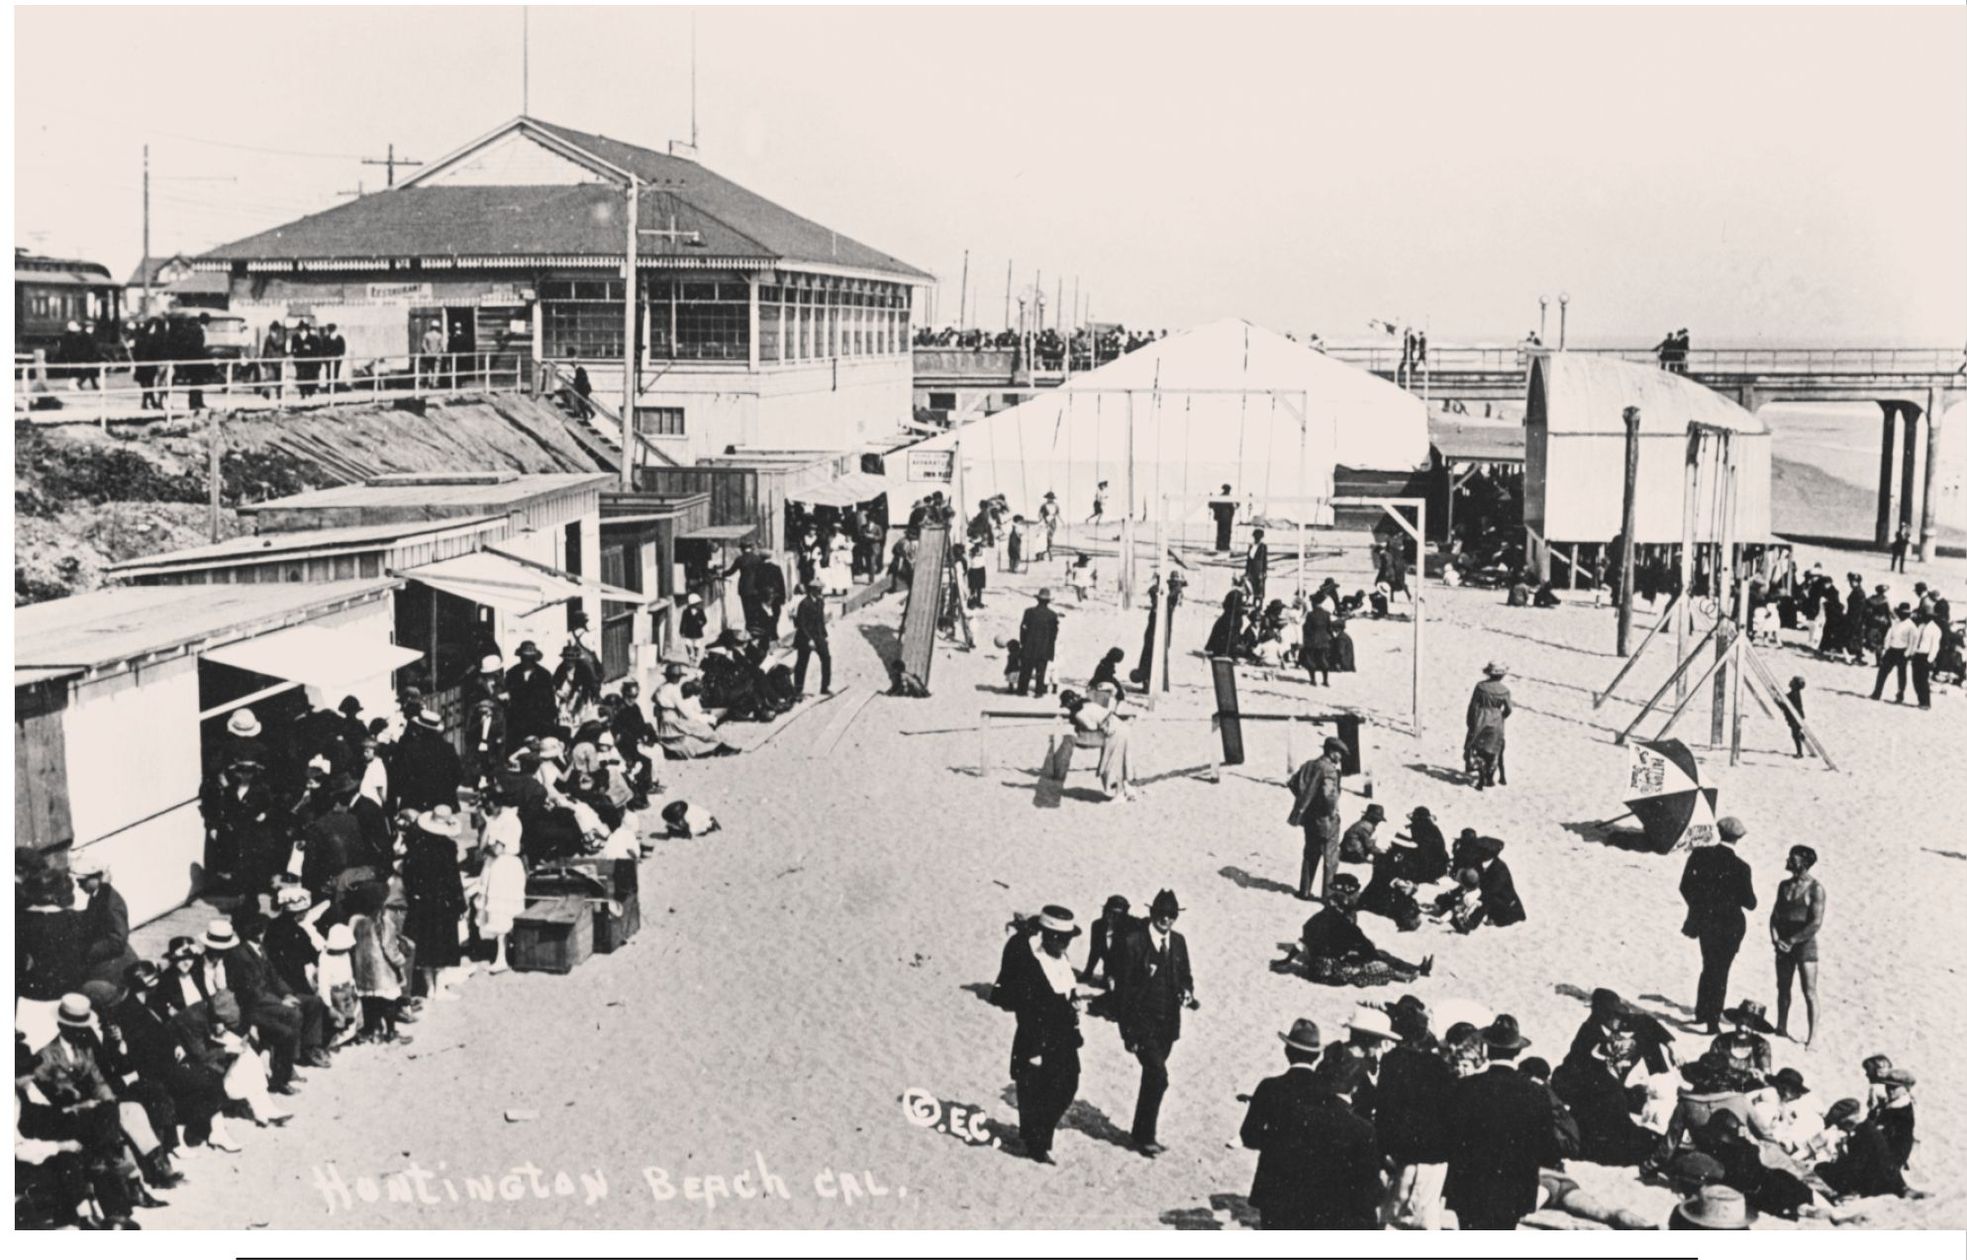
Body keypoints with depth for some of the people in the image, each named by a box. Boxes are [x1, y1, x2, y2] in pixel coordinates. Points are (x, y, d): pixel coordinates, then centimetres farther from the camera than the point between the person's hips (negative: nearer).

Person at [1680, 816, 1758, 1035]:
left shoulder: (1699, 854, -9)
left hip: (1705, 920, 3)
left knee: (1709, 967, 23)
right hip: (1730, 925, -3)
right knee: (1720, 972, 9)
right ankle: (1712, 1023, 12)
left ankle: (1701, 1012, 32)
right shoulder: (1740, 867, -18)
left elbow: (1685, 887, -1)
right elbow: (1750, 903, -12)